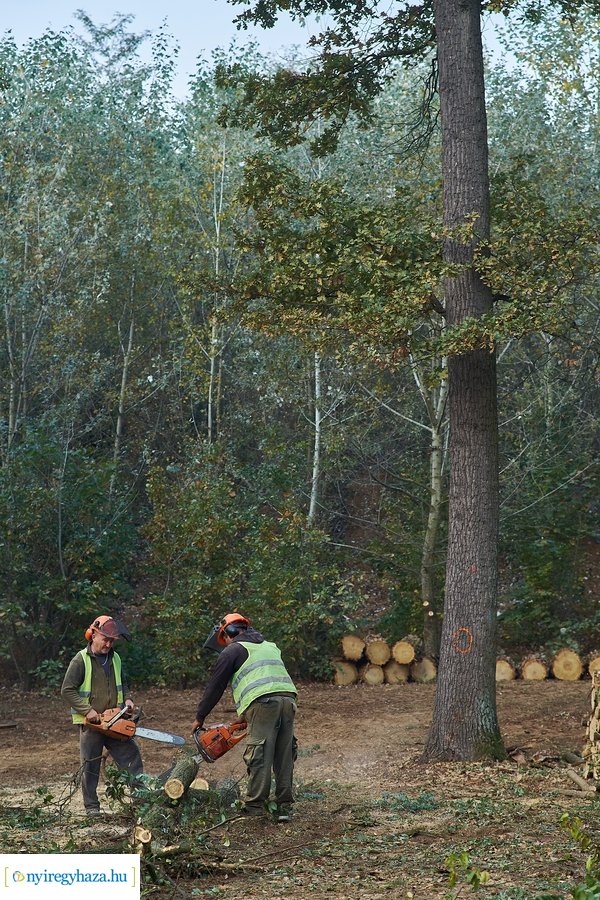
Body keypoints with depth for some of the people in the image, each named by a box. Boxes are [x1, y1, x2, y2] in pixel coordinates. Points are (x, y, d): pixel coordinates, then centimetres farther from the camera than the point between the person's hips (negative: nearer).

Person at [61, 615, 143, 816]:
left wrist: (127, 699, 2)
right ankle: (91, 806, 13)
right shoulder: (80, 661, -11)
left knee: (131, 753, 1)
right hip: (90, 723, -5)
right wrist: (88, 710, -20)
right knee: (90, 765, 4)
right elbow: (67, 690, -13)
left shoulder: (115, 659, 8)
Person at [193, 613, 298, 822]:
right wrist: (245, 714, 36)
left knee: (259, 757, -5)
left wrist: (199, 717, 22)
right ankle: (284, 807, 9)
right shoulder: (270, 646, 30)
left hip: (263, 703, -6)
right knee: (284, 757, 8)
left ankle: (254, 808, -5)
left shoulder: (233, 650, 10)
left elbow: (215, 687, 12)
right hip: (288, 697, 6)